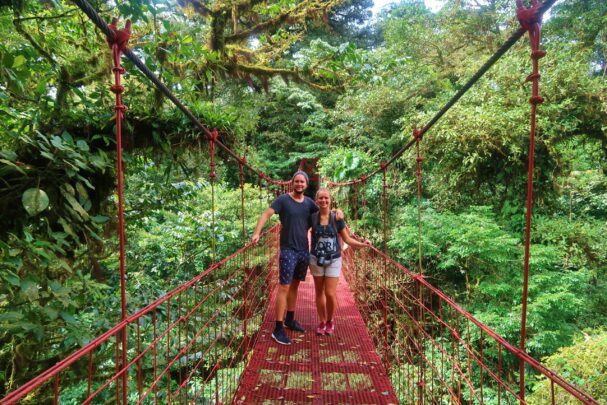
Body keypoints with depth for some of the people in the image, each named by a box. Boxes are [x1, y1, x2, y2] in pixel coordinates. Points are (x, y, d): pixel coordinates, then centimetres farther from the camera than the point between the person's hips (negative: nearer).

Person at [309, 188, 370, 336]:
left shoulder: (337, 218, -6)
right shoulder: (312, 217, -5)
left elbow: (347, 239, -1)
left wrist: (361, 244, -13)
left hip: (333, 260, -1)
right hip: (316, 259, 1)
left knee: (330, 293, -3)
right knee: (319, 292, 10)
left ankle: (330, 320, 23)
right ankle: (322, 321, 28)